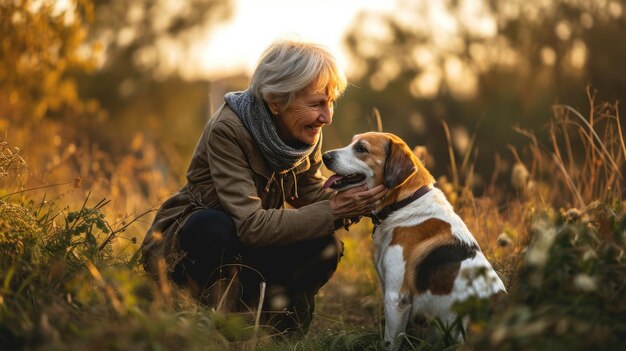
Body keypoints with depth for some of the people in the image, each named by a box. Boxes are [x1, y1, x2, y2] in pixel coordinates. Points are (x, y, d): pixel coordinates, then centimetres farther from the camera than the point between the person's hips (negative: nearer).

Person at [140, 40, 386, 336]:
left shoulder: (307, 133, -8)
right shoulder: (227, 130, -28)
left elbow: (313, 194, -1)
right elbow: (251, 225, -34)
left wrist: (355, 201, -22)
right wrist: (333, 211, -34)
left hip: (244, 247, 5)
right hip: (187, 242, -5)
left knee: (324, 246, -21)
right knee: (212, 224, -39)